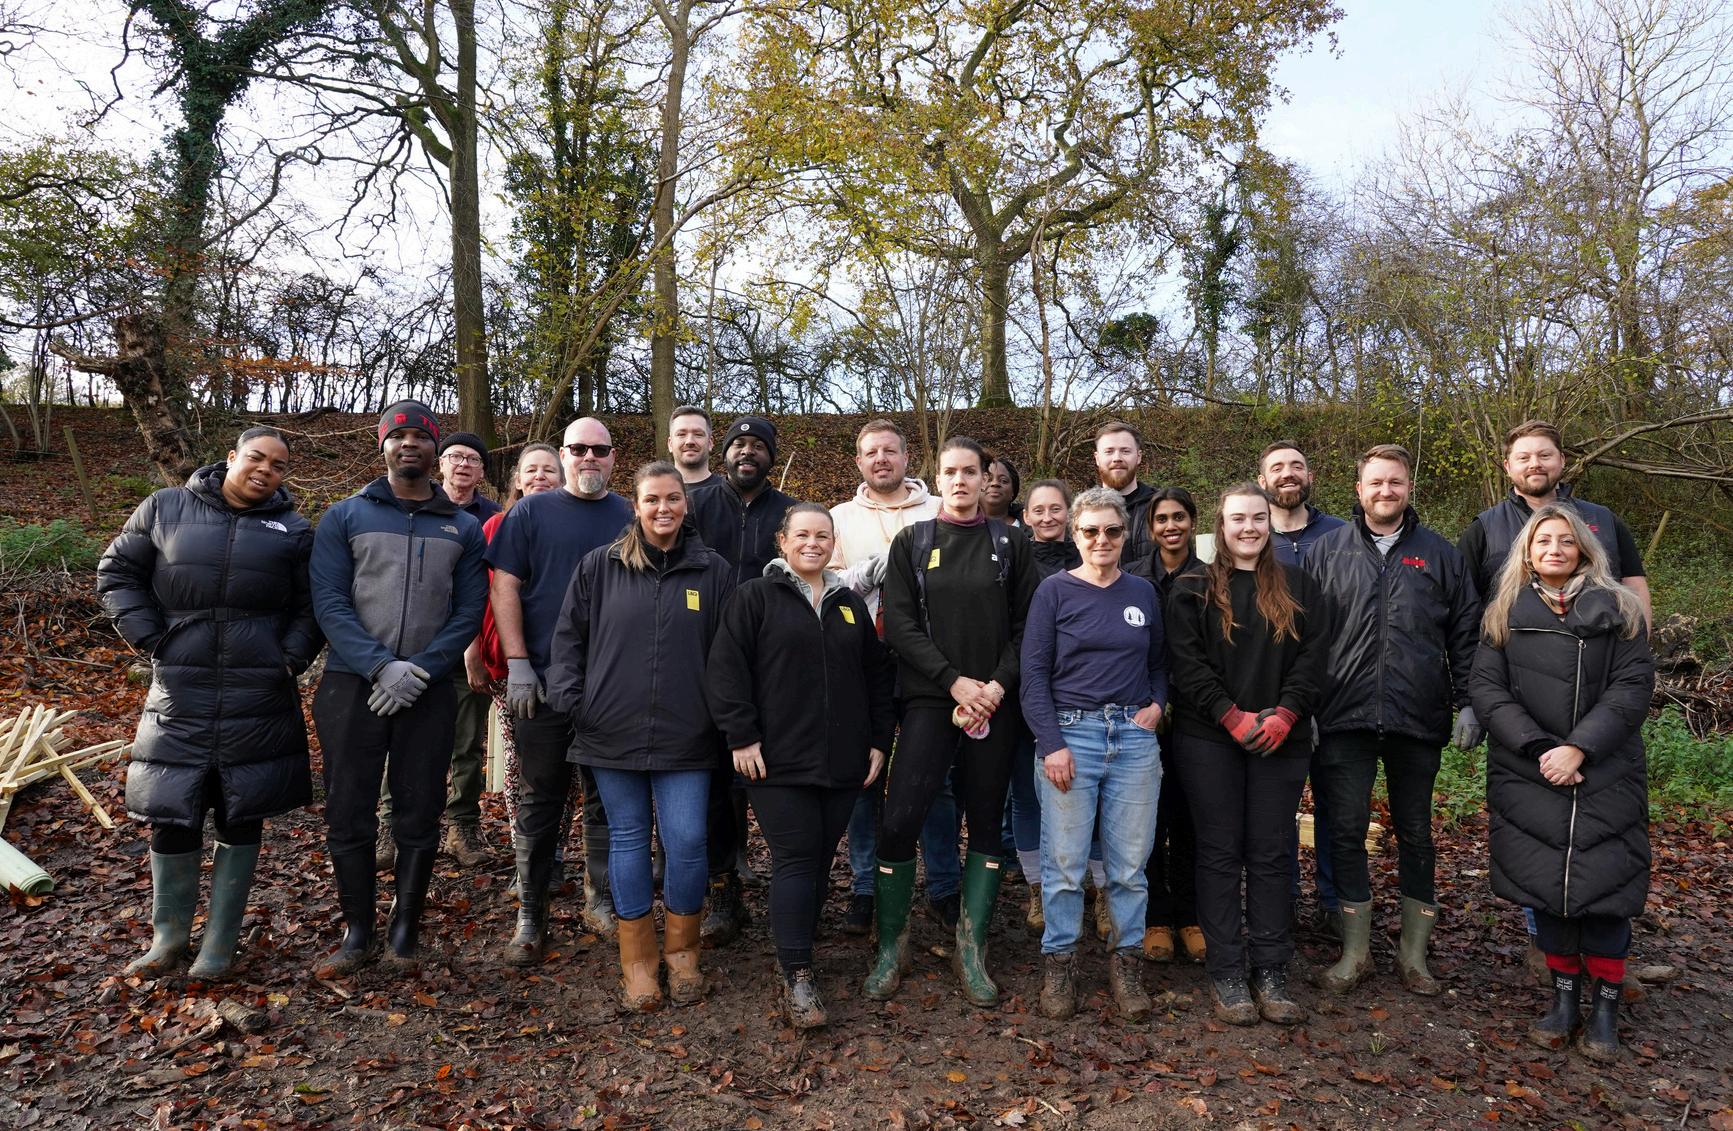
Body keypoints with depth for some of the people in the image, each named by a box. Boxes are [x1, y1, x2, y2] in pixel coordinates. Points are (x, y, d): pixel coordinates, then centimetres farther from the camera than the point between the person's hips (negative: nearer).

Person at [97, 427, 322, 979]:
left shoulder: (294, 530, 6)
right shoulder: (165, 508, 5)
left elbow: (312, 606, 9)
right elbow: (117, 572, 10)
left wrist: (291, 658, -4)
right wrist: (150, 637, -1)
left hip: (259, 700, 0)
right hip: (179, 692, 0)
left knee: (242, 820, 6)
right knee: (170, 817, 4)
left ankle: (220, 942, 20)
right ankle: (168, 937, 23)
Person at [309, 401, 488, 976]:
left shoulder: (464, 528, 9)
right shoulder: (344, 517, 5)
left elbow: (469, 610, 2)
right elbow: (329, 601, -4)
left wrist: (419, 669, -12)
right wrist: (379, 666, -17)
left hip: (429, 691, 1)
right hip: (352, 685, -1)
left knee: (419, 815, 5)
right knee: (349, 814, 4)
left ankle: (406, 927, 20)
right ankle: (356, 930, 19)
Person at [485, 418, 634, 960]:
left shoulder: (630, 518, 9)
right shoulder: (532, 512, 4)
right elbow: (504, 588, -1)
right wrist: (518, 664, -9)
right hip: (544, 680, -2)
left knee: (605, 798, 10)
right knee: (539, 799, 4)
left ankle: (602, 900, 24)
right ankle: (531, 916, 14)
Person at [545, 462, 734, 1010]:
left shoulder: (714, 571, 4)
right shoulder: (599, 566, 4)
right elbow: (568, 636, 8)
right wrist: (571, 698, -2)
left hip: (685, 738, -1)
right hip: (613, 733, 1)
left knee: (687, 843, -2)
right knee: (627, 840, 9)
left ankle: (682, 950, 21)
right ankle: (637, 958, 23)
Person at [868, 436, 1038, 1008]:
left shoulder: (1009, 543, 8)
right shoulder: (911, 542, 6)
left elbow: (1026, 625, 4)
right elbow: (900, 624, -2)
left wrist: (998, 684, -11)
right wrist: (955, 680, -12)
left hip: (995, 703, 2)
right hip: (930, 700, -1)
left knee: (986, 825, 7)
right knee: (899, 820, -10)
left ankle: (971, 952, 20)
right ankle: (891, 948, 8)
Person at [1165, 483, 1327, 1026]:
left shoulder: (1298, 587, 10)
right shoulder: (1193, 589, 3)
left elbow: (1312, 657, 3)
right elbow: (1186, 662, -5)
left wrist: (1284, 715, -11)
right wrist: (1233, 717, -15)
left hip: (1280, 739, 2)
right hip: (1210, 741, -2)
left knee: (1272, 854, 6)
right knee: (1220, 854, 2)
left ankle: (1272, 975, 15)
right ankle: (1227, 975, 11)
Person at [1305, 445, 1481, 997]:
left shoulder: (1439, 553, 8)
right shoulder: (1327, 551, 6)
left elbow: (1466, 633, 9)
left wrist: (1469, 703, 1)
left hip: (1418, 720, 1)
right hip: (1345, 718, -1)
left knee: (1415, 833, 10)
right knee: (1346, 832, 3)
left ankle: (1413, 953, 24)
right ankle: (1355, 952, 17)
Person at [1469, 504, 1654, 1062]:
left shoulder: (1618, 610, 3)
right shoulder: (1505, 612, 5)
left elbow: (1633, 686, -5)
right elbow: (1485, 686, -2)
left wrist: (1579, 747, -16)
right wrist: (1537, 748, -13)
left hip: (1605, 774, -1)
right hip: (1527, 775, 1)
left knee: (1603, 882, -3)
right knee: (1545, 883, 4)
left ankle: (1606, 1005, 14)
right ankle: (1564, 995, 20)